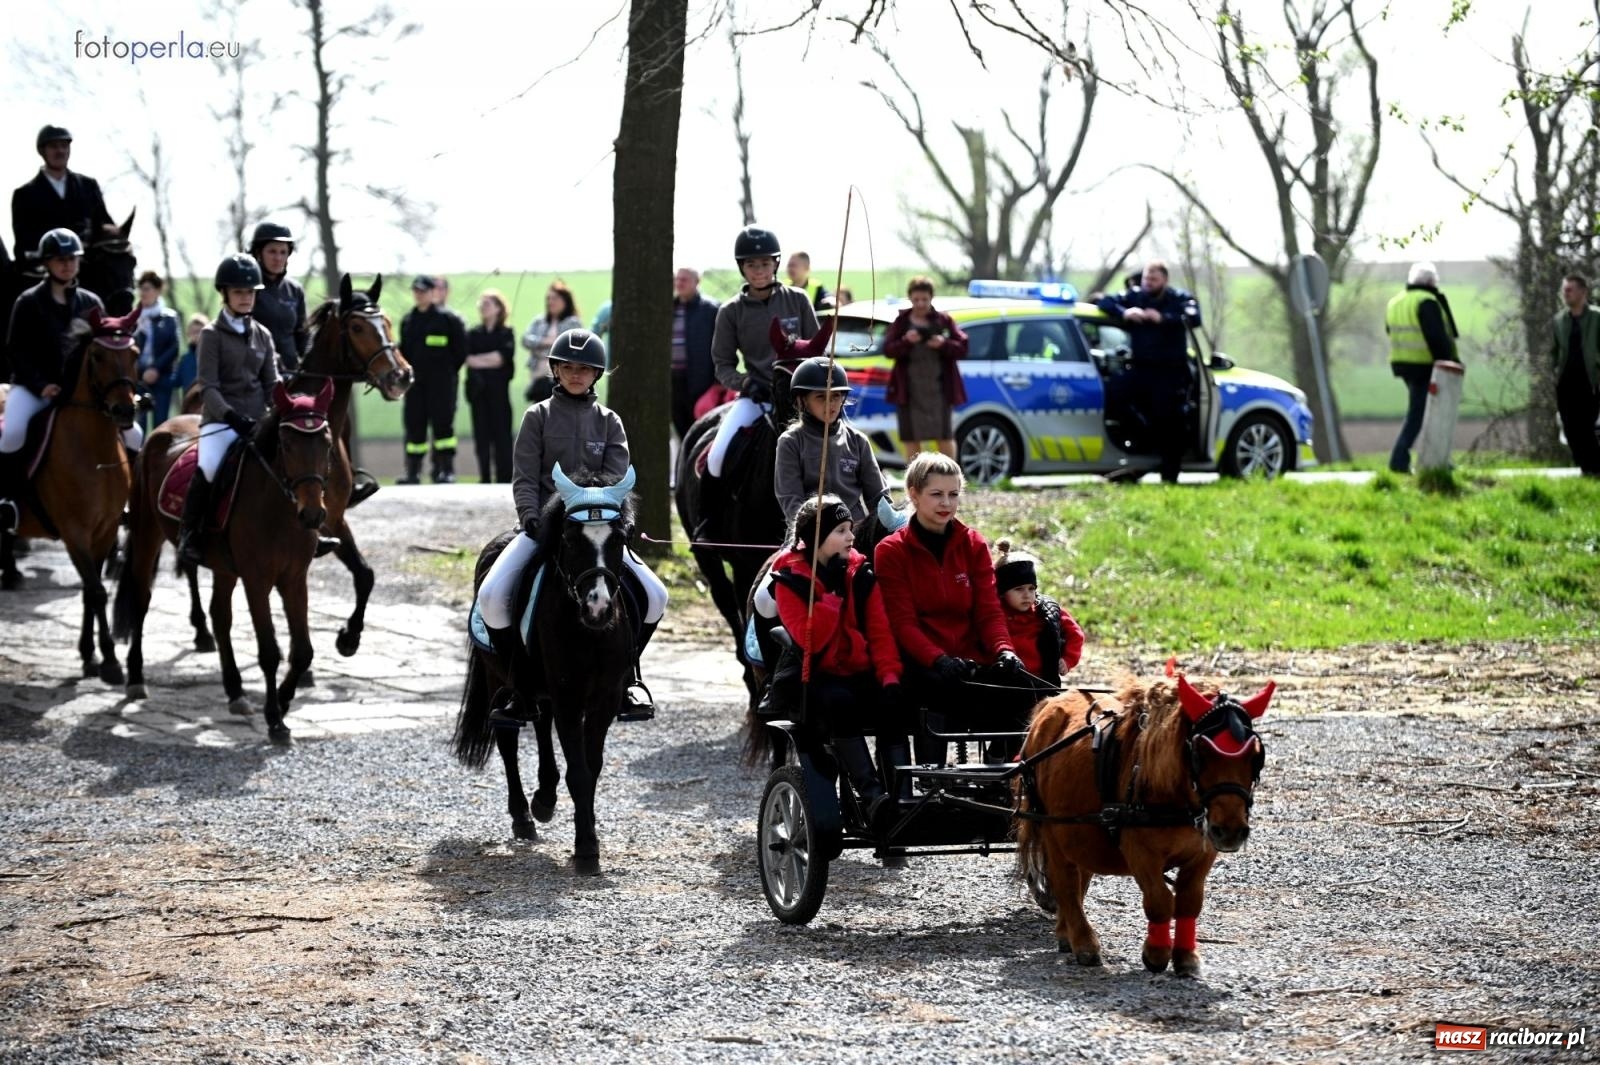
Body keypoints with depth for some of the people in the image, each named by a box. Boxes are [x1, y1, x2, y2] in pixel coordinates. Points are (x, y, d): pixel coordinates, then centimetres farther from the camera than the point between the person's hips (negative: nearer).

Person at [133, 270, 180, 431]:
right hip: (137, 377, 1)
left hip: (160, 378, -1)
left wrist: (156, 368, -12)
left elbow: (174, 348, -2)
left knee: (160, 423, 1)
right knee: (137, 424, -1)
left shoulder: (168, 318, 4)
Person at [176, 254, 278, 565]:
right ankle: (189, 536, -14)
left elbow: (272, 384, 14)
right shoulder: (212, 334, 1)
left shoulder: (263, 335, 14)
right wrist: (231, 416, -22)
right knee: (207, 471, -30)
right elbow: (208, 387, -7)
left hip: (257, 420, 5)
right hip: (220, 420, -5)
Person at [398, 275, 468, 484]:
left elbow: (461, 350, -2)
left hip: (441, 381, -5)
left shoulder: (447, 318, -4)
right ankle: (413, 472, 9)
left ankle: (446, 470, -5)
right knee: (414, 425, 5)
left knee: (442, 423, -7)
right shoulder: (408, 320, 12)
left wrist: (449, 371, -4)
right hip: (415, 381, 5)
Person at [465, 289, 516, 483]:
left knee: (501, 434, -3)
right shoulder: (473, 334, 11)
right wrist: (489, 361, -13)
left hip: (499, 388, -3)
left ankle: (505, 480, 0)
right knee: (481, 435, 3)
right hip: (478, 388, 3)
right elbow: (467, 358, -1)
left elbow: (504, 356, -9)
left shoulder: (506, 333, 4)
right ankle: (485, 479, 7)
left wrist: (478, 359, -9)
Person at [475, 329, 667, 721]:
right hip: (544, 524, -1)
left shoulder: (609, 422, 11)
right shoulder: (538, 417, 7)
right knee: (491, 596, -24)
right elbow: (525, 479, 1)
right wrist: (531, 518, -16)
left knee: (655, 596, -15)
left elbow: (615, 479, 0)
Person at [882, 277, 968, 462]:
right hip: (910, 389, 1)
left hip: (939, 389, -1)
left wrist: (944, 344, -18)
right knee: (911, 439, 6)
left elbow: (962, 348, 2)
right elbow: (888, 350, 1)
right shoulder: (902, 321, 7)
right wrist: (906, 341, -18)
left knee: (945, 436, -3)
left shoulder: (943, 320, 5)